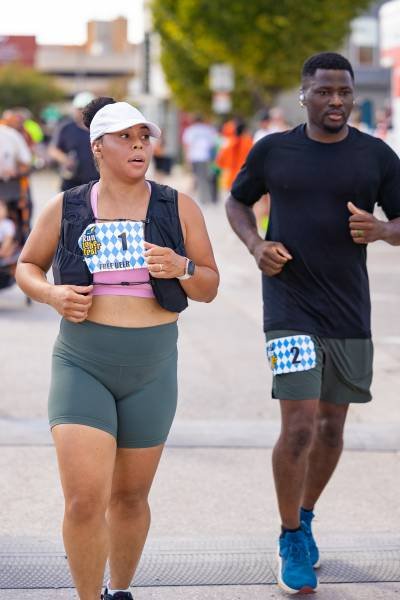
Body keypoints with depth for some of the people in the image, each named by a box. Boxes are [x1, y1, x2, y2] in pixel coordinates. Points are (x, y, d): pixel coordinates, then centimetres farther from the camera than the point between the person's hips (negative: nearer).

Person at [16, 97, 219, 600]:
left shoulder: (178, 208, 1)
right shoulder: (65, 209, 0)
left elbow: (209, 288, 5)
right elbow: (26, 266, 14)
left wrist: (181, 268, -17)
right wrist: (51, 295, -8)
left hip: (152, 371, 1)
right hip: (81, 366, -1)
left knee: (130, 496, 13)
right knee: (85, 499, -13)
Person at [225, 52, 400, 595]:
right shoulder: (272, 151, 0)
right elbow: (237, 201, 16)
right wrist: (255, 245, -3)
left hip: (350, 315, 3)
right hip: (290, 310, -2)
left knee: (331, 427, 12)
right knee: (299, 425, -13)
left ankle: (305, 517, 36)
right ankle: (292, 540, 5)